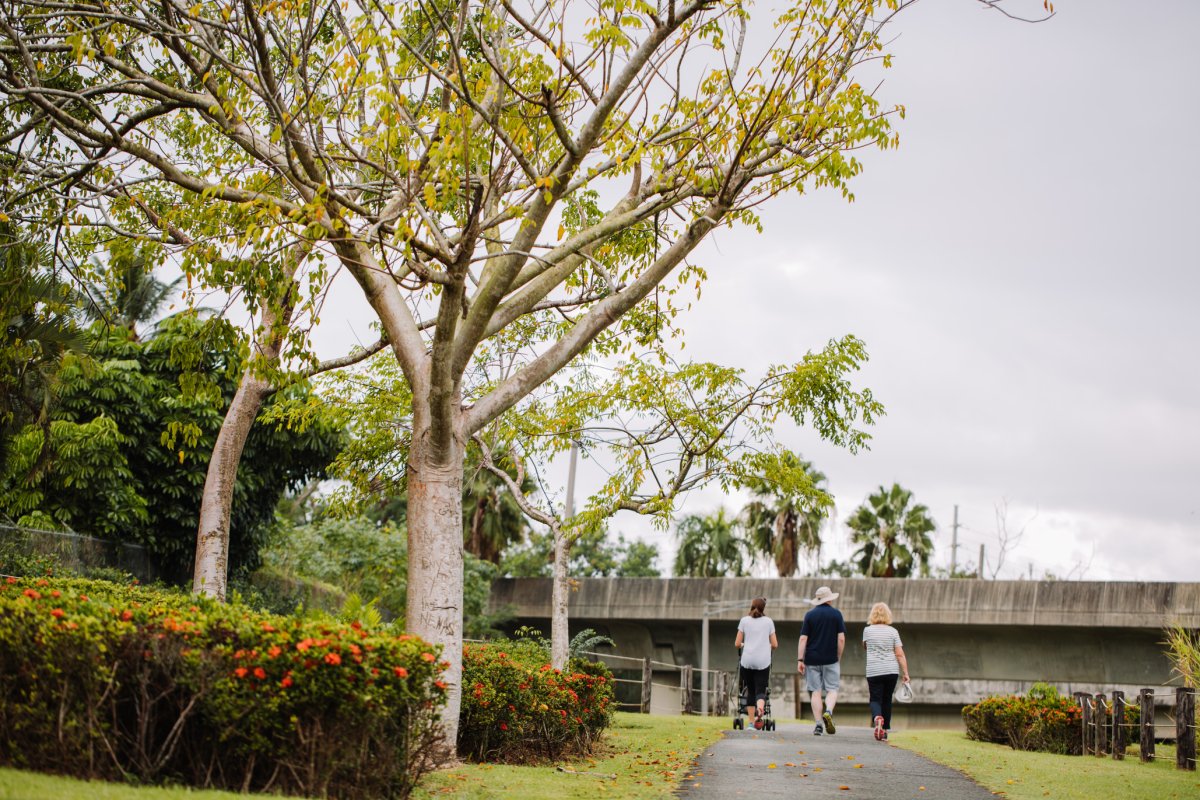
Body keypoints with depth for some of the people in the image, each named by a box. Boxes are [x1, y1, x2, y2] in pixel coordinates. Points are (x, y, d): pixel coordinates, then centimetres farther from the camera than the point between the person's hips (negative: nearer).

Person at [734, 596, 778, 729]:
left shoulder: (744, 620, 7)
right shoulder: (768, 621, 8)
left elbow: (737, 644, 5)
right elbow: (774, 645, 9)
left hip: (747, 661, 1)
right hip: (763, 662, -1)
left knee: (750, 691, 11)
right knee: (760, 691, -2)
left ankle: (751, 722, 8)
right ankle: (759, 710, -32)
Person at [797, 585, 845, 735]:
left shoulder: (810, 615, 2)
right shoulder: (836, 614, 0)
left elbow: (803, 639, -3)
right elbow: (841, 639, -2)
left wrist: (800, 659, -2)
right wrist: (838, 658, 9)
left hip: (812, 659, 1)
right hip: (831, 659, -1)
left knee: (815, 692, 5)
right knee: (832, 690, 7)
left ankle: (819, 724, 1)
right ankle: (828, 712, -20)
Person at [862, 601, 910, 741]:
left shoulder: (867, 630, 0)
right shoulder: (893, 631, 0)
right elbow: (900, 654, -3)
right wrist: (906, 673, -2)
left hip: (874, 671, -1)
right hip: (892, 670, 1)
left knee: (875, 699, 2)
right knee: (887, 700, 13)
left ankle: (877, 717, -30)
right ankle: (885, 732, 16)